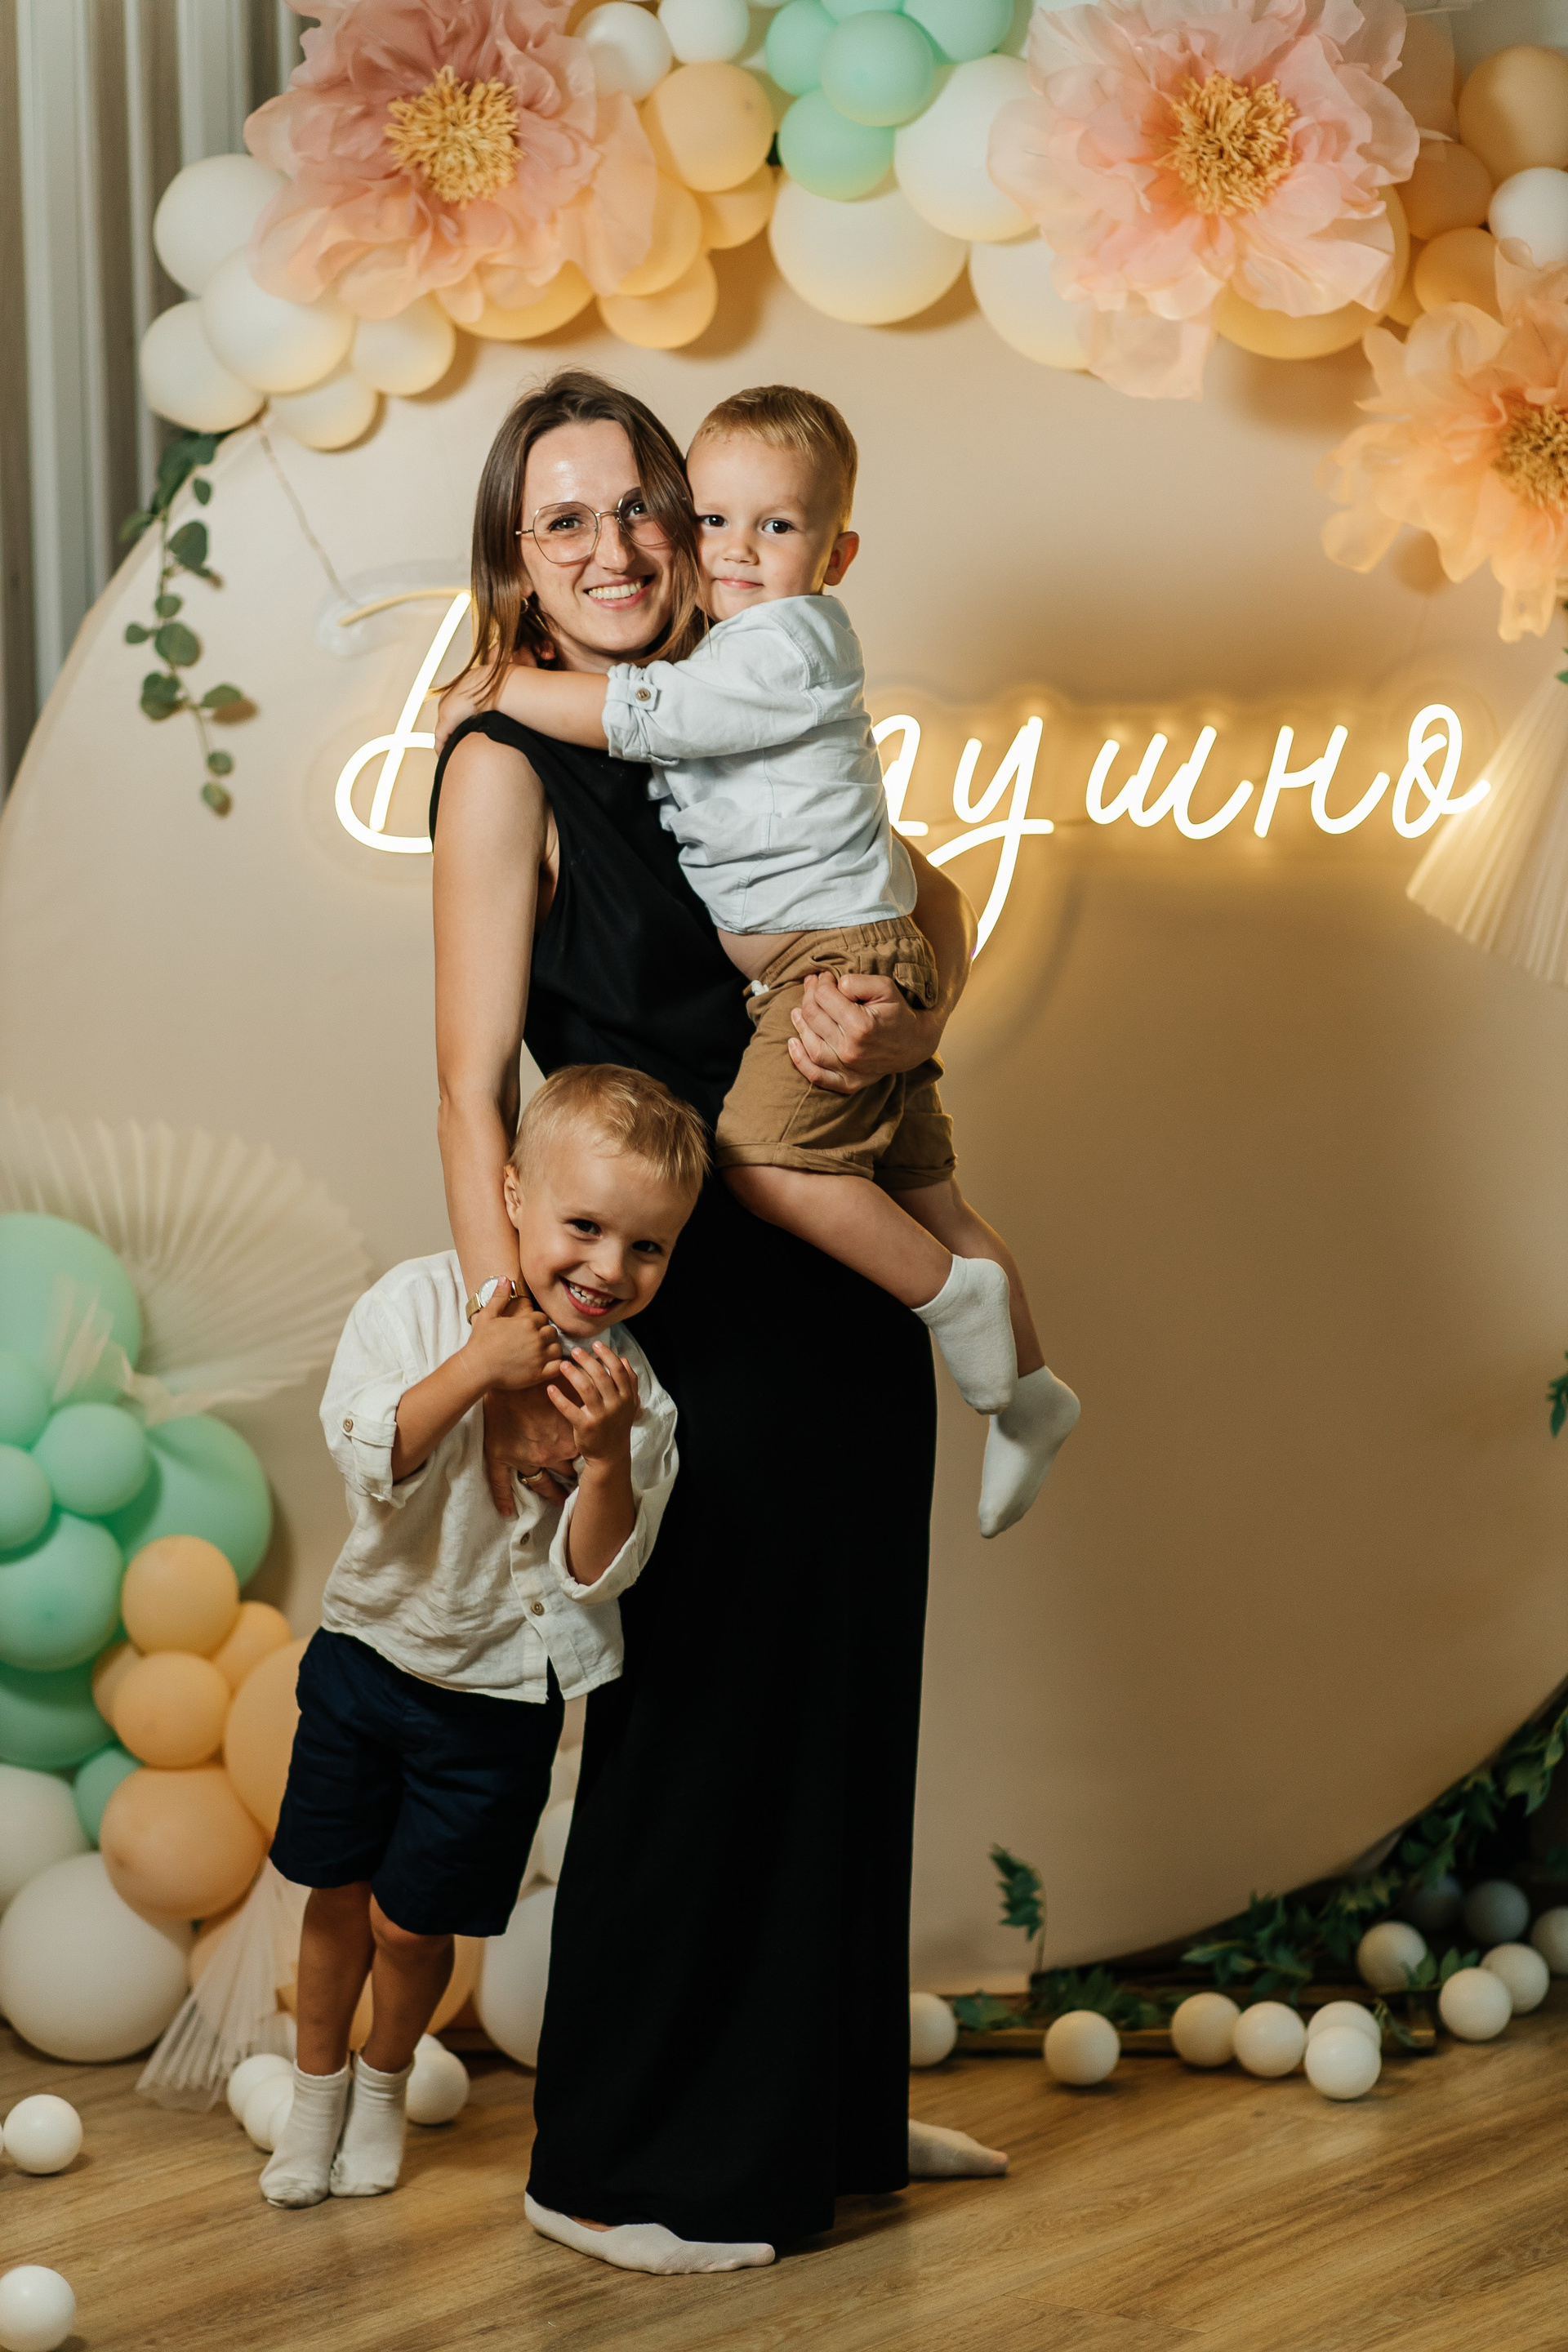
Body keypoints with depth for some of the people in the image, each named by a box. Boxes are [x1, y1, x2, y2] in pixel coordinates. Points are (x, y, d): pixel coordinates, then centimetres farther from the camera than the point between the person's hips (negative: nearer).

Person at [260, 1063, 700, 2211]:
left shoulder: (635, 1398, -15)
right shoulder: (421, 1303, -14)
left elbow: (596, 1576, -15)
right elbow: (370, 1459, -24)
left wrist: (606, 1455, -31)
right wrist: (475, 1366, -34)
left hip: (497, 1696, -1)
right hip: (367, 1649, 1)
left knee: (411, 1923, 8)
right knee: (337, 1895, 13)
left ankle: (385, 2085, 38)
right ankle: (317, 2089, 38)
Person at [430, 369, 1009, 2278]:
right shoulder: (511, 763, -10)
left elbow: (925, 901, 10)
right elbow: (474, 1089, -15)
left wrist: (906, 1025, -14)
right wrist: (512, 1361, -22)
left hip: (846, 1294, 7)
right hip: (682, 1313, -7)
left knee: (844, 1698, 15)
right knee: (691, 1719, 2)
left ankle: (828, 2110, 32)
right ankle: (618, 2169, 17)